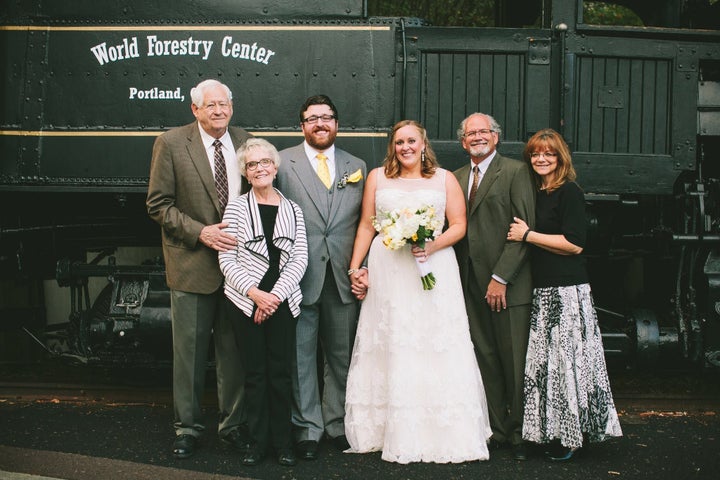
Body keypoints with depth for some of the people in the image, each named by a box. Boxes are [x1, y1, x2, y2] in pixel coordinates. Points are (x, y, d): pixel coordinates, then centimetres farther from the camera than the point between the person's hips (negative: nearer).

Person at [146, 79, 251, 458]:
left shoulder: (245, 142, 6)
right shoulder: (171, 143, -4)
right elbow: (158, 204, -6)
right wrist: (200, 232, -17)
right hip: (191, 264, -3)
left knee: (235, 350, 11)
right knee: (189, 351, 6)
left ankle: (233, 424, 26)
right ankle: (187, 428, 21)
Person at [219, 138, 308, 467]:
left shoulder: (292, 209, 7)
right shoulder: (236, 208, 2)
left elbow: (299, 258, 1)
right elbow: (227, 259, -3)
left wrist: (276, 295, -10)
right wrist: (254, 293, -13)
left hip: (282, 302, 1)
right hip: (247, 302, -1)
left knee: (281, 372, 4)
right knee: (255, 373, 5)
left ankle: (282, 442, 15)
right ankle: (258, 441, 16)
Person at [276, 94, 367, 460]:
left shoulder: (357, 167, 12)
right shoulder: (283, 162, 2)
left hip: (344, 277, 3)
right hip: (300, 276, -3)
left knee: (341, 354, 11)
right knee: (302, 354, 3)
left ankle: (337, 423, 25)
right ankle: (307, 428, 15)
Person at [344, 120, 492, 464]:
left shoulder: (444, 179, 9)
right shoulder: (377, 177, 11)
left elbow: (459, 225, 4)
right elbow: (366, 225, 10)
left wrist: (433, 246, -14)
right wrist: (355, 268, 2)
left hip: (434, 270, -1)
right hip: (387, 273, 1)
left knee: (435, 350, -3)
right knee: (390, 350, 1)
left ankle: (441, 434, 4)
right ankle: (391, 432, 8)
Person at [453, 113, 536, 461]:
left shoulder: (515, 171, -3)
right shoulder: (456, 178, 16)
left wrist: (500, 278, -13)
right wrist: (456, 278, 3)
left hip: (507, 284, -5)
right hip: (472, 286, 5)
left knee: (515, 363, -1)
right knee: (486, 361, 8)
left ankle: (521, 434, 12)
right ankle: (498, 429, 17)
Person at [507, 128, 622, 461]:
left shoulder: (569, 192, -7)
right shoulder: (535, 194, 16)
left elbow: (574, 243, -15)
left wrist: (527, 235, -11)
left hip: (566, 291, -8)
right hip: (541, 290, 8)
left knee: (566, 358, -3)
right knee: (545, 359, 8)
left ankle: (570, 435, 7)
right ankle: (552, 429, 17)